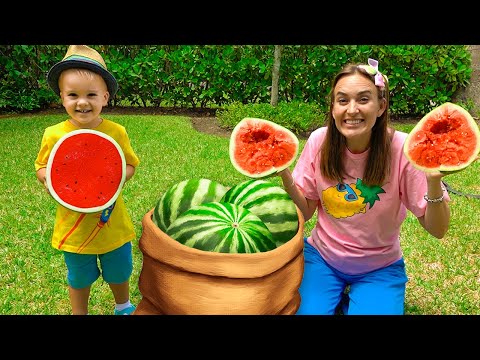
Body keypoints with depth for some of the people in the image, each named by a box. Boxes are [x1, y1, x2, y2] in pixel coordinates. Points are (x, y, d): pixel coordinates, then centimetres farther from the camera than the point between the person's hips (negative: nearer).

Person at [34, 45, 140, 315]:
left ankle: (123, 306, 53)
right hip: (74, 225, 0)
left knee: (119, 273, 22)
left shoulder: (116, 132, -13)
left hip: (112, 222, 1)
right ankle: (79, 313, 49)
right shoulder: (53, 135, -12)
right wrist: (49, 179, -20)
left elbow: (130, 165, -1)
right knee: (79, 279, 20)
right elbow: (41, 168, 1)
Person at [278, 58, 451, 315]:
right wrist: (284, 175, -22)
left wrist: (434, 182, -34)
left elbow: (437, 230, -16)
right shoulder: (319, 141, -14)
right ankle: (338, 294, 16)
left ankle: (353, 296, 13)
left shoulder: (402, 149, -21)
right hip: (321, 256, 2)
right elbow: (305, 212, -5)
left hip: (379, 268, -1)